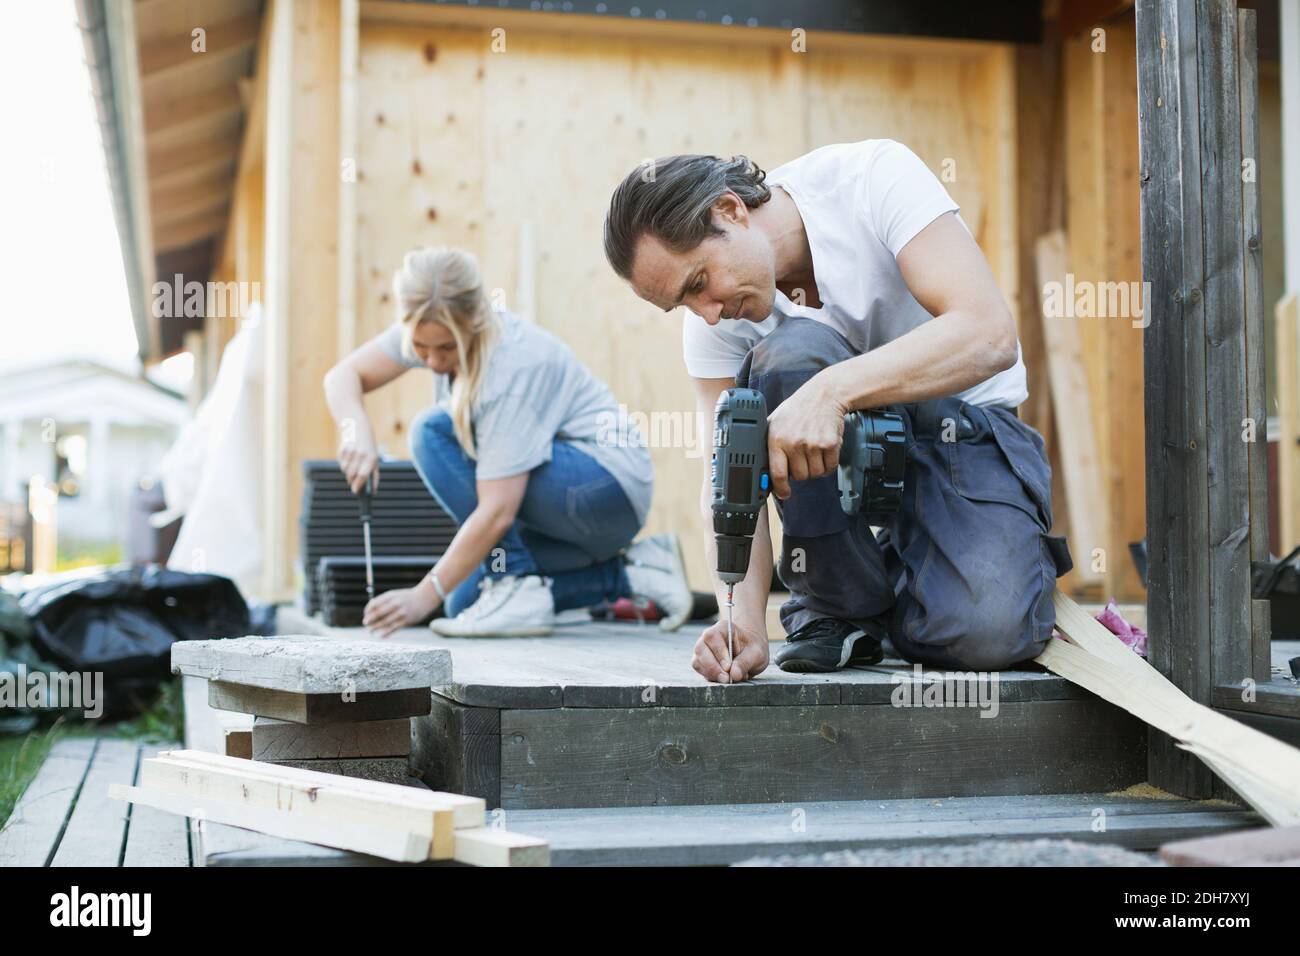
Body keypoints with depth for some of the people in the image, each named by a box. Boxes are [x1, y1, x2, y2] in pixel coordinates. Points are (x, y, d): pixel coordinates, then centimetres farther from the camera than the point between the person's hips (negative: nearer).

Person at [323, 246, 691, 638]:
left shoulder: (512, 366, -28)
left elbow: (496, 512, -30)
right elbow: (343, 376, -1)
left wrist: (424, 596, -26)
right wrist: (357, 431, -24)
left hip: (610, 488, -9)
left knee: (434, 433, -21)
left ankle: (519, 590, -18)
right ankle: (630, 573, 8)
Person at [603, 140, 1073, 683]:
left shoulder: (874, 176, -21)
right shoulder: (711, 321, -10)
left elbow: (990, 334, -31)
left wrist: (832, 390, -43)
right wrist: (745, 620, -30)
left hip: (963, 423, -3)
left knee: (984, 632, -31)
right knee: (790, 352, -32)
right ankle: (839, 607, -13)